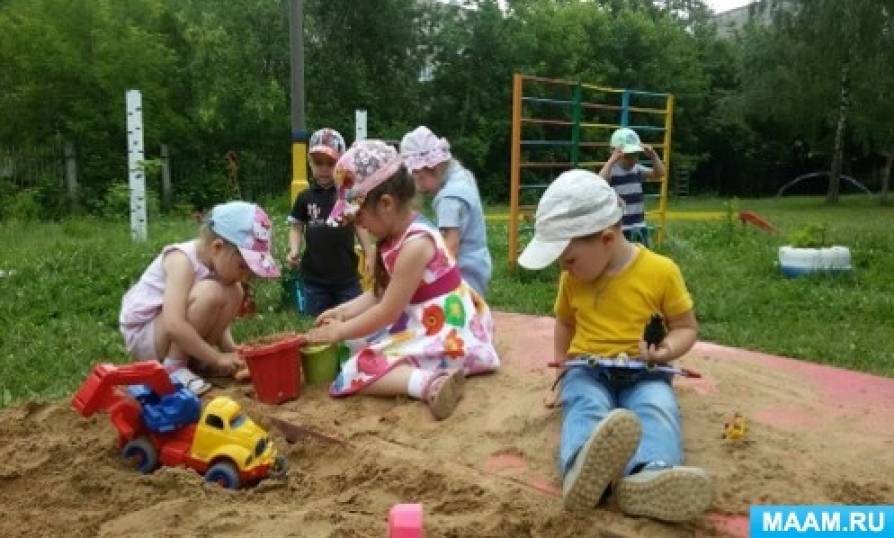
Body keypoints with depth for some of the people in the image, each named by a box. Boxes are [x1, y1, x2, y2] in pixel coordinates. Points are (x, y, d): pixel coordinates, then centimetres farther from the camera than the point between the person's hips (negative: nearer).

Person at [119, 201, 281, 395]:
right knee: (210, 293, -29)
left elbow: (215, 318, 2)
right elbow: (174, 325, -36)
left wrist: (231, 352, -13)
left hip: (176, 335, 8)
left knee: (234, 293, -4)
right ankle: (173, 365, -15)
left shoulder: (217, 261, -3)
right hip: (142, 335, -8)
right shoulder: (182, 261, -27)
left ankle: (195, 360, -1)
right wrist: (217, 358, -29)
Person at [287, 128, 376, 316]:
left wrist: (370, 254, -4)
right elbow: (296, 227, 8)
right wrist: (294, 251, -9)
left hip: (347, 277, -1)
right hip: (314, 277, 2)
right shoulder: (305, 197, 1)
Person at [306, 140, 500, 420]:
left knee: (357, 370, -15)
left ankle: (430, 383, -31)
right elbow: (381, 292, 15)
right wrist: (343, 312, 5)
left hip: (443, 335, -10)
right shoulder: (398, 235, 6)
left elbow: (388, 313, -19)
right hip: (425, 325, 10)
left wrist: (340, 331, -8)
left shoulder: (415, 244, -24)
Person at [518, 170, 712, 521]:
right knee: (587, 407, -35)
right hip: (587, 369, 1)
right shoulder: (572, 279, 8)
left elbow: (686, 327, 4)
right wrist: (560, 362, 16)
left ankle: (647, 477, -67)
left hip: (643, 373, -1)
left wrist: (667, 349, -17)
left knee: (658, 409, -35)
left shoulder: (660, 270, -4)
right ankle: (582, 469, -68)